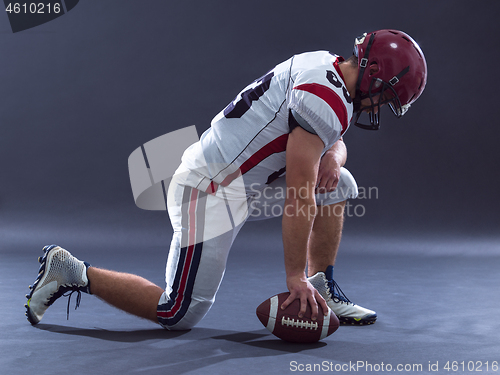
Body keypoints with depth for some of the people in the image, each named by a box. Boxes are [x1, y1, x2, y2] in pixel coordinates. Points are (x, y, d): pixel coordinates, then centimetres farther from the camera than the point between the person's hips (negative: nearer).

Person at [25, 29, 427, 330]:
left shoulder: (322, 63, 7)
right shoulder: (326, 101, -22)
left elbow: (333, 139, 24)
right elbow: (299, 199, -22)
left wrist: (332, 155, -1)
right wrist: (295, 278, -17)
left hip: (242, 182, 10)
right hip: (212, 194, -10)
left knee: (338, 185, 10)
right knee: (178, 314, -2)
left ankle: (324, 290, 16)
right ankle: (74, 273, 8)